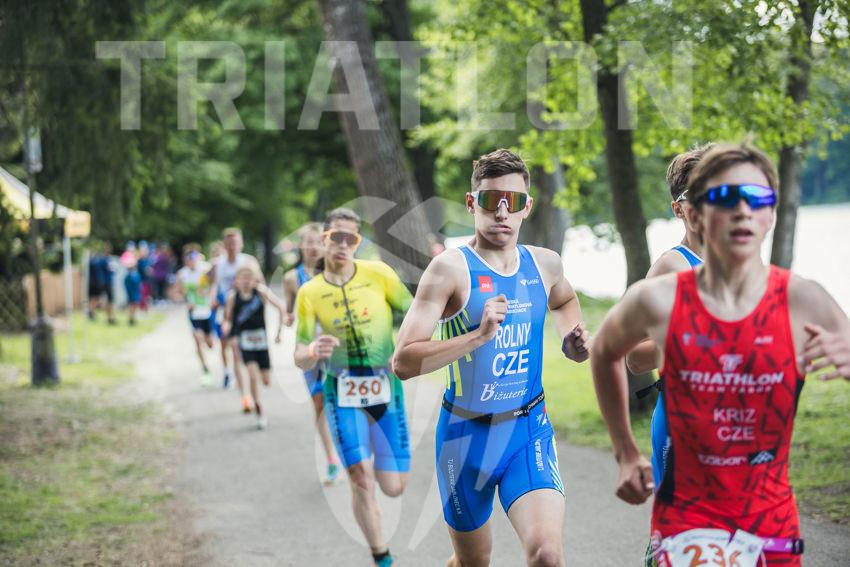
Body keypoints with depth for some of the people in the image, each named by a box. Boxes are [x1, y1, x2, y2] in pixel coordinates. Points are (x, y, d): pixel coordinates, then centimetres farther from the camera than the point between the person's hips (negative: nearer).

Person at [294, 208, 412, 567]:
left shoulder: (378, 274, -5)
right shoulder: (309, 292, -3)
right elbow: (300, 358, -4)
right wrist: (313, 352, -27)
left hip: (386, 388, 1)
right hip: (343, 392, -1)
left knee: (393, 487, 2)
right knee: (362, 483, -11)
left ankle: (373, 460, 38)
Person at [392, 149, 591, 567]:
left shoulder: (545, 264, 3)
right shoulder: (451, 269, -13)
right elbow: (403, 362, -22)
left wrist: (572, 337, 8)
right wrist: (480, 334, -31)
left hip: (529, 430, 3)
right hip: (466, 434, -2)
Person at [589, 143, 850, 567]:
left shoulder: (803, 303, -10)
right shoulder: (658, 302, -8)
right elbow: (604, 353, 13)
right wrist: (626, 453, 12)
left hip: (773, 524, 2)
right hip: (686, 521, -2)